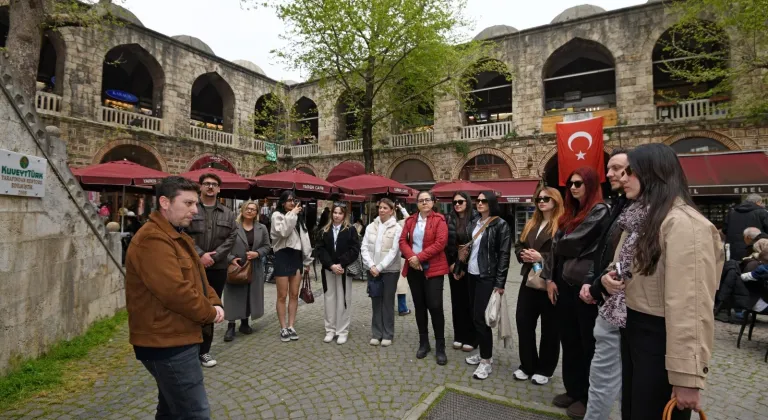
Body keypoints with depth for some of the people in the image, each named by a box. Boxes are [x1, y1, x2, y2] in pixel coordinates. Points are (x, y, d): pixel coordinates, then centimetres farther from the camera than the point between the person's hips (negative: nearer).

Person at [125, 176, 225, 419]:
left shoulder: (177, 236, 14)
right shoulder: (152, 239, -21)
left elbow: (197, 278, 17)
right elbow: (175, 292, -28)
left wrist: (214, 303, -2)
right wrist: (210, 314, -13)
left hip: (174, 339, 11)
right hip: (166, 343, -11)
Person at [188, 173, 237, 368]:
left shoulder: (228, 214, 9)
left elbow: (231, 238, 1)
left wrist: (214, 257, -10)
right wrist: (200, 255, -16)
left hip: (217, 268, 3)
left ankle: (204, 350, 21)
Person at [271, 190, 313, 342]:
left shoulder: (298, 218, 16)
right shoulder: (277, 215, -2)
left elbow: (304, 239, 15)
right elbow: (283, 231, -21)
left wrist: (307, 260, 12)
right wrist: (292, 214, -16)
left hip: (297, 257, 6)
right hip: (283, 256, -6)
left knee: (294, 295, 8)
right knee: (282, 295, 0)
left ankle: (291, 326, 16)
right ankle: (283, 328, 10)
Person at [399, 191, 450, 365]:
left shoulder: (439, 220, -3)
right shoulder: (410, 220, 10)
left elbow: (440, 243, -14)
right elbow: (403, 240, 4)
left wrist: (419, 257, -16)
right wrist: (411, 257, -14)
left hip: (433, 268, -4)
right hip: (413, 268, 5)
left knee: (435, 306, -6)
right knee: (419, 306, 11)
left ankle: (440, 347, 8)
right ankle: (423, 343, 25)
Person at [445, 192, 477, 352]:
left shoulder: (475, 219, -7)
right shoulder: (450, 219, 5)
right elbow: (446, 243, 3)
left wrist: (462, 265, -8)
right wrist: (451, 264, -4)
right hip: (454, 266, 4)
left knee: (470, 302, 4)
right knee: (457, 301, 11)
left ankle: (470, 338, 16)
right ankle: (459, 336, 23)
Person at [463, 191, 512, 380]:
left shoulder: (500, 225, -9)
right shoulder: (473, 223, 9)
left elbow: (504, 255, -12)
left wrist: (500, 283, -15)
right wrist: (462, 268, 10)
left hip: (487, 277, -6)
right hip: (472, 275, 6)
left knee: (481, 318, -6)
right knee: (475, 316, 11)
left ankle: (486, 361, 7)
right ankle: (483, 352, 27)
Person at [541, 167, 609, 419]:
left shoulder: (600, 211, -7)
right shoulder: (570, 214, 15)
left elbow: (602, 250, -13)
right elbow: (557, 246, 11)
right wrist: (550, 278, 5)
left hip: (585, 285, -7)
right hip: (564, 284, 7)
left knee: (588, 342, 6)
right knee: (569, 340, 15)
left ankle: (588, 397, 21)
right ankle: (573, 390, 30)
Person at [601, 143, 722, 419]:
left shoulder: (683, 223, -21)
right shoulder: (640, 216, 10)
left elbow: (691, 304, -26)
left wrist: (687, 376, -25)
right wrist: (611, 280, 0)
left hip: (661, 337, -9)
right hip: (633, 328, 9)